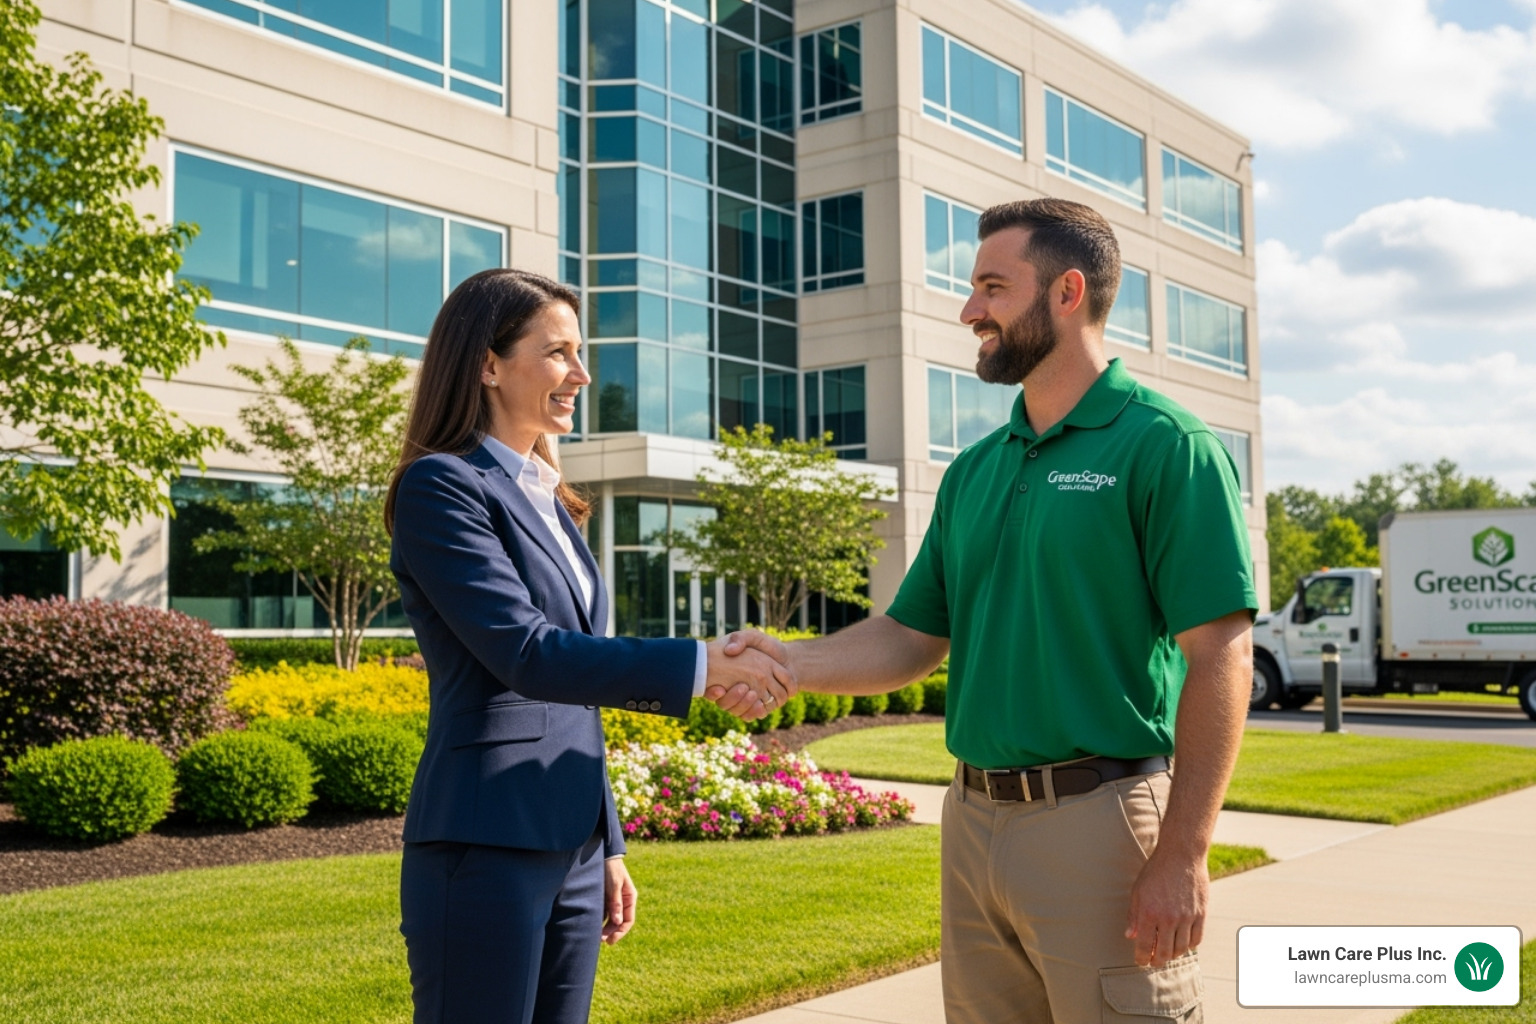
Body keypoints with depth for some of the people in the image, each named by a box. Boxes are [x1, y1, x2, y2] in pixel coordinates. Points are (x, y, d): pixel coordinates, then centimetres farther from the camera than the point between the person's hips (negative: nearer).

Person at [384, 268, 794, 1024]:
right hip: (487, 849, -7)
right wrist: (702, 668, -22)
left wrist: (608, 847, 16)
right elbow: (524, 653, -20)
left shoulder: (547, 500, 16)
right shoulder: (441, 486, -8)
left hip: (571, 849, 8)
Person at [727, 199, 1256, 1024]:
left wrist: (1182, 855, -18)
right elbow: (914, 637, 14)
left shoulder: (1164, 446, -8)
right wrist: (791, 662, -3)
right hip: (971, 823, 7)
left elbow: (1218, 656, -13)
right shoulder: (973, 470, 12)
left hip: (1102, 824, -6)